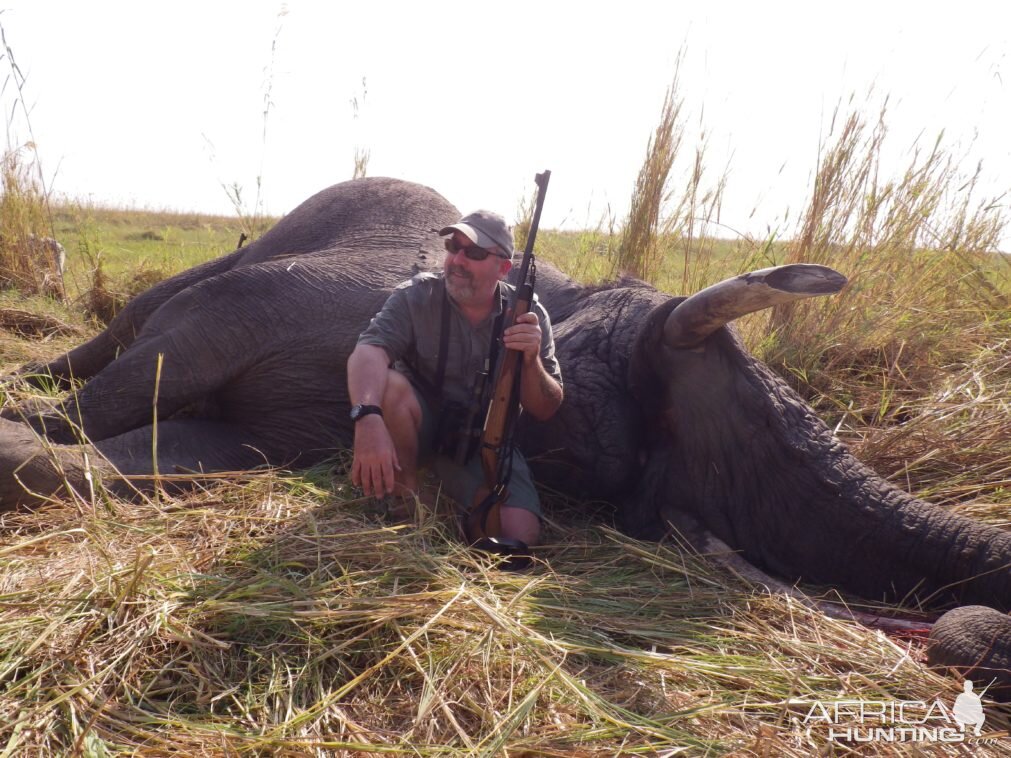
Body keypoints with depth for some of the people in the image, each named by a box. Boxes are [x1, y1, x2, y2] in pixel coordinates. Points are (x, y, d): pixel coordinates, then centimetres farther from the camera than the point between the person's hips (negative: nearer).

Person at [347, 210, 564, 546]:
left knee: (520, 537, -22)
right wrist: (368, 418, -50)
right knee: (388, 384, -33)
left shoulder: (527, 314, -8)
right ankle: (404, 501, -12)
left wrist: (531, 361, -28)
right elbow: (367, 353, -31)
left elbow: (545, 411, -7)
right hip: (422, 425, 0)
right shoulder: (416, 296, -13)